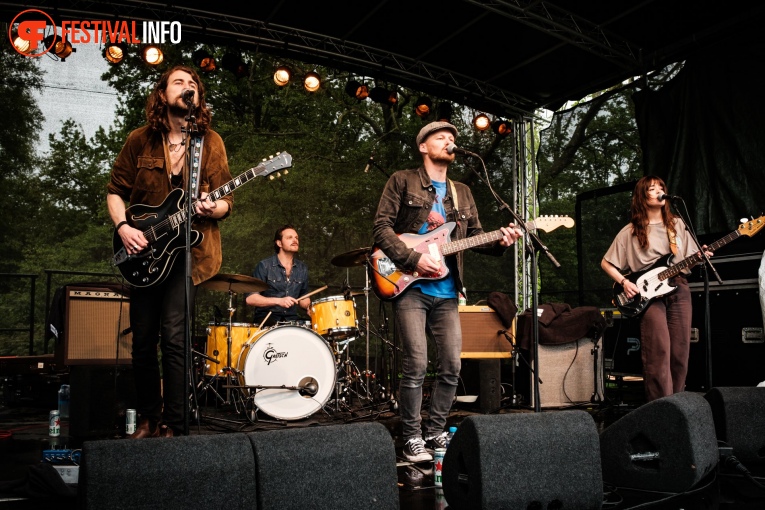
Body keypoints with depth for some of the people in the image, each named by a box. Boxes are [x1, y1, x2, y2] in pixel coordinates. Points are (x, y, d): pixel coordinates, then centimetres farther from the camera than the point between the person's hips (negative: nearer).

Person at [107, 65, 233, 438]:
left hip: (188, 250, -2)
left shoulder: (210, 142, 1)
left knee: (174, 338, -11)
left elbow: (226, 202, 1)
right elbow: (115, 190, 9)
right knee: (143, 340, 7)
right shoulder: (140, 140, 4)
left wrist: (212, 208, -21)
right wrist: (123, 226, -8)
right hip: (143, 252, 3)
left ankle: (175, 425, 1)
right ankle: (148, 418, 23)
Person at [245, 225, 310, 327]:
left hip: (292, 319, 5)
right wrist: (278, 301, -20)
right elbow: (250, 299, -9)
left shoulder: (302, 269, 12)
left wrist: (309, 306, 0)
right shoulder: (265, 266, -5)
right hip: (266, 318, -5)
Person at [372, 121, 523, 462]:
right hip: (410, 287, -5)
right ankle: (412, 438, 3)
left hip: (446, 293, 6)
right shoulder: (403, 181, 4)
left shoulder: (462, 193, 20)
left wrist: (500, 242, -5)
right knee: (416, 364, -11)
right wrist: (414, 259, -15)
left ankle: (435, 431, 19)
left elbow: (475, 236, 16)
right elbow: (382, 227, -5)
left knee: (451, 366, 3)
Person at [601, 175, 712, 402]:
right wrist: (624, 282, -7)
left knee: (680, 353, 2)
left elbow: (689, 260, 17)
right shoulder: (630, 232, 4)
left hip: (678, 288, 4)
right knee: (659, 352, -13)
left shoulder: (677, 225, 14)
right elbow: (606, 263, 6)